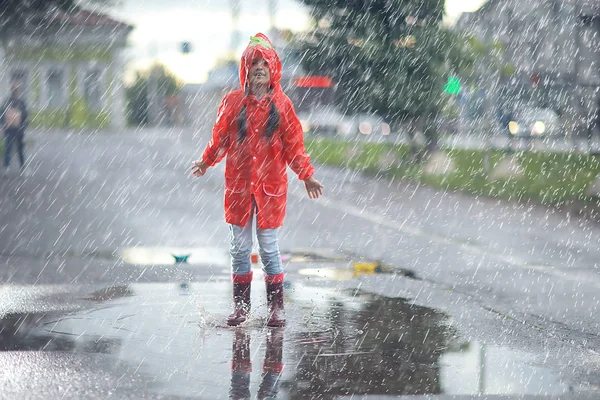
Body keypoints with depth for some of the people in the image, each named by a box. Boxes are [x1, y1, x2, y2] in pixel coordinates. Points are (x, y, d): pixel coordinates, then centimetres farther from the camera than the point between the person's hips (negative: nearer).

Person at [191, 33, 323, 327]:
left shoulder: (281, 104, 2)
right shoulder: (233, 102, 3)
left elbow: (294, 145, 5)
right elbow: (220, 138, 10)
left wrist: (306, 176, 2)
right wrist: (206, 162, 2)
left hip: (270, 186, -1)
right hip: (238, 185, 2)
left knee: (269, 248, 0)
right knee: (239, 246, 6)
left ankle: (276, 306, 9)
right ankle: (240, 305, 15)